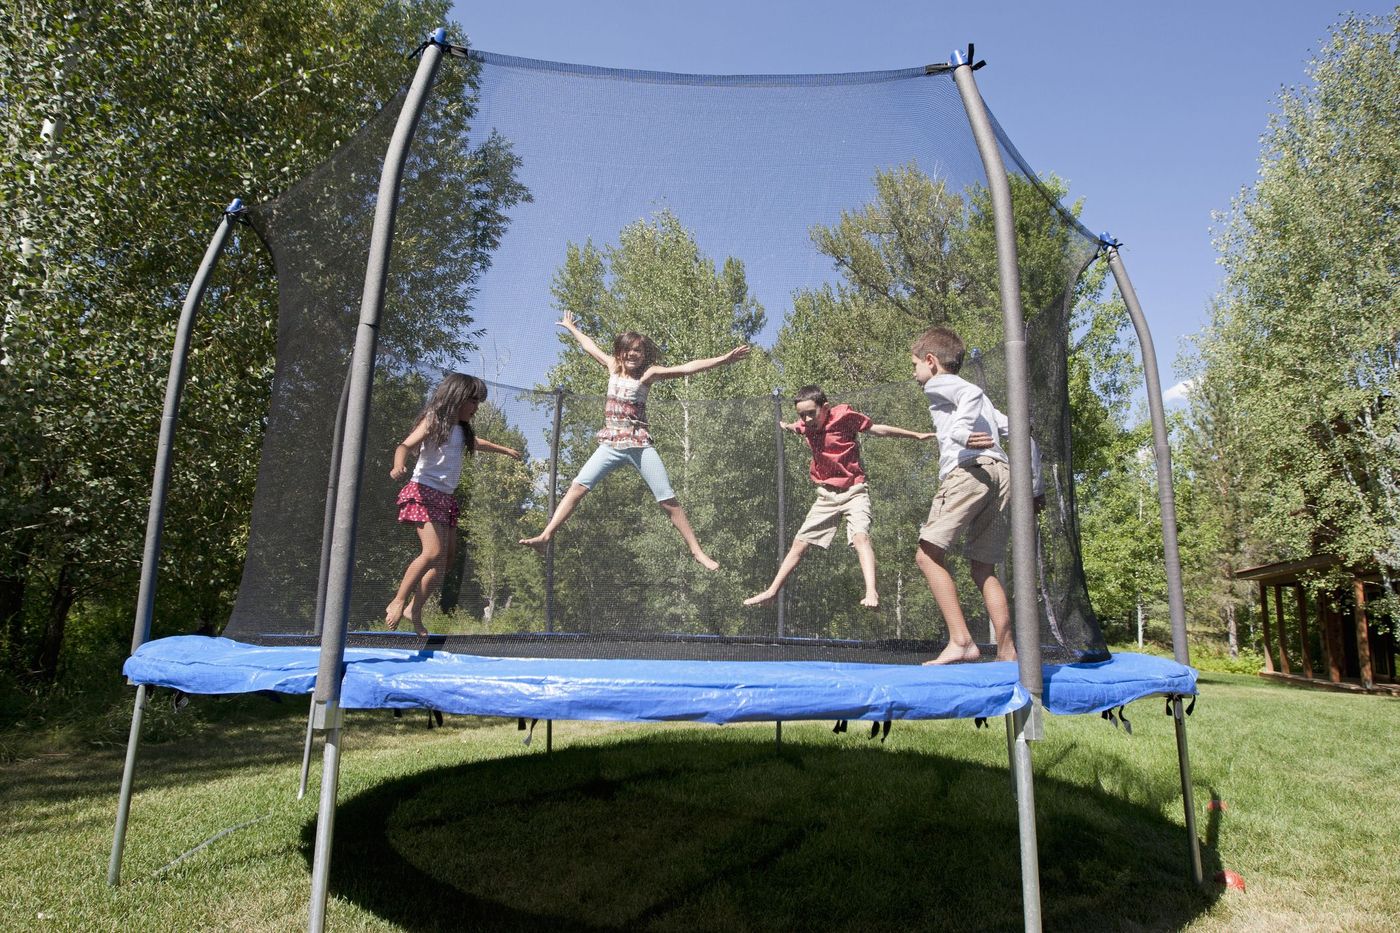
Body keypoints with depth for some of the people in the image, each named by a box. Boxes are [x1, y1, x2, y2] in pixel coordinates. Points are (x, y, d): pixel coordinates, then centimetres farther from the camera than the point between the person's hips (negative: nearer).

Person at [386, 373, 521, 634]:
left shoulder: (462, 430, 16)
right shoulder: (433, 421, -6)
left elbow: (476, 442, 39)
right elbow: (405, 446, -19)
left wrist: (504, 449, 53)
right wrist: (399, 465, -41)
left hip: (446, 497, 9)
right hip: (423, 493, -9)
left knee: (448, 556, 3)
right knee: (433, 553, -21)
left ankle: (415, 609, 9)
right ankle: (398, 602, -8)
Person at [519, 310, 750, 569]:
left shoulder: (648, 373, -3)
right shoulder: (613, 366, 10)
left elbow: (686, 368, -13)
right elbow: (590, 346, 26)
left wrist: (722, 360, -23)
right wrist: (571, 327, 41)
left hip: (640, 445, -3)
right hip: (611, 445, 4)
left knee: (667, 500, -6)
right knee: (578, 486, -11)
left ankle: (697, 551, -1)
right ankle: (546, 535, -10)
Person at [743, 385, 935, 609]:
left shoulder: (843, 415, -15)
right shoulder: (805, 425, 0)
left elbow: (878, 429, -4)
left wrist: (916, 435, 0)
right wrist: (787, 427, 16)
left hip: (853, 491, -5)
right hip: (826, 495, 5)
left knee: (860, 536, -28)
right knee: (800, 542, 6)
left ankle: (871, 593, -39)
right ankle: (772, 591, 14)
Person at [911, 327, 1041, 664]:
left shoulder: (938, 384, 11)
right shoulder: (976, 395, 33)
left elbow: (971, 393, -14)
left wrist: (960, 431, -21)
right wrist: (1035, 487, 28)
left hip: (969, 470, -8)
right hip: (1002, 473, 8)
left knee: (928, 555, -9)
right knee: (983, 569, 13)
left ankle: (961, 641, -19)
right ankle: (1006, 651, 9)